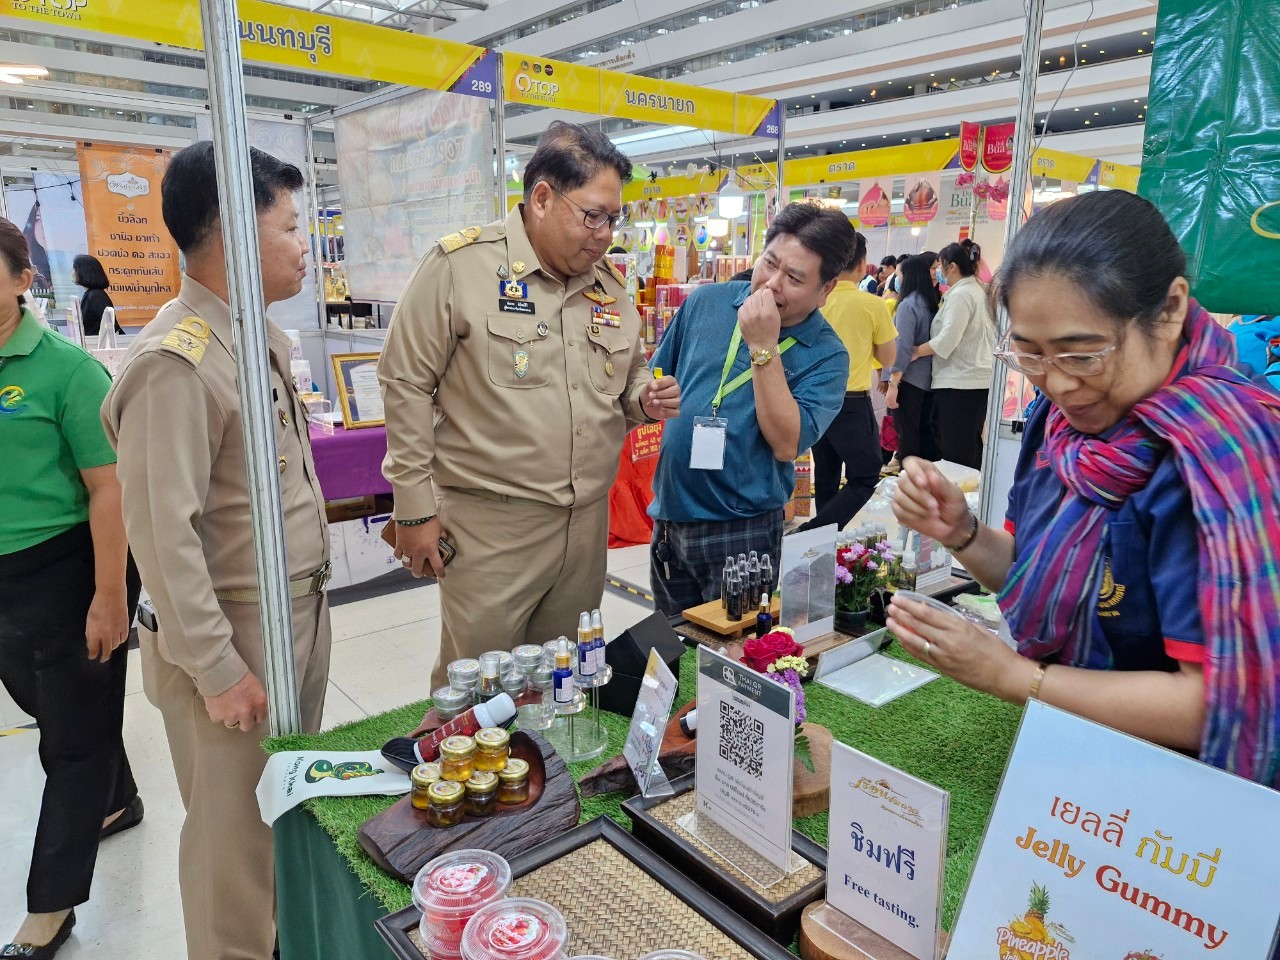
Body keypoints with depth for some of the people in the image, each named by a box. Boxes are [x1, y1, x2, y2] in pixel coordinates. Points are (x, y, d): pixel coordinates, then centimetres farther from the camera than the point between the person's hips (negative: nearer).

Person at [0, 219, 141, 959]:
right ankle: (116, 803, 49)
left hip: (66, 569, -6)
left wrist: (109, 598, -18)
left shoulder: (63, 367, -14)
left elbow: (108, 489, -15)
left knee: (77, 731, 7)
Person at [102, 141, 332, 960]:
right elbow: (164, 535, -22)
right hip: (239, 630, -8)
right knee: (239, 827, 10)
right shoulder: (175, 362, -22)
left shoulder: (263, 336, 6)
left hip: (302, 612, 9)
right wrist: (216, 669, -17)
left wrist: (310, 602, 16)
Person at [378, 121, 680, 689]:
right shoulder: (461, 265, -9)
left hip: (588, 523, 6)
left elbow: (628, 377, 22)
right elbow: (408, 384, -8)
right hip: (490, 526, -5)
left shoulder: (608, 282, 9)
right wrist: (415, 509, -8)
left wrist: (645, 398, -3)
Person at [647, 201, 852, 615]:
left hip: (742, 532, -4)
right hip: (669, 515, 4)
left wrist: (763, 347, -23)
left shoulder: (826, 355, -10)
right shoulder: (705, 302, 0)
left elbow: (786, 444, -22)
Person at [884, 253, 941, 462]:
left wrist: (893, 384, -17)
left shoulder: (908, 305, -12)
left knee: (907, 436, 0)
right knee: (926, 433, 12)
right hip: (929, 380, 7)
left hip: (909, 380, -7)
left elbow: (903, 346, -17)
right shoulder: (932, 303, 8)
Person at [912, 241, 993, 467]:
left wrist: (916, 352, -9)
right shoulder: (979, 291, 17)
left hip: (958, 381, -10)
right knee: (970, 445, 12)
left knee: (954, 450, -6)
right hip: (979, 379, 10)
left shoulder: (960, 294, -12)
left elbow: (947, 340, -19)